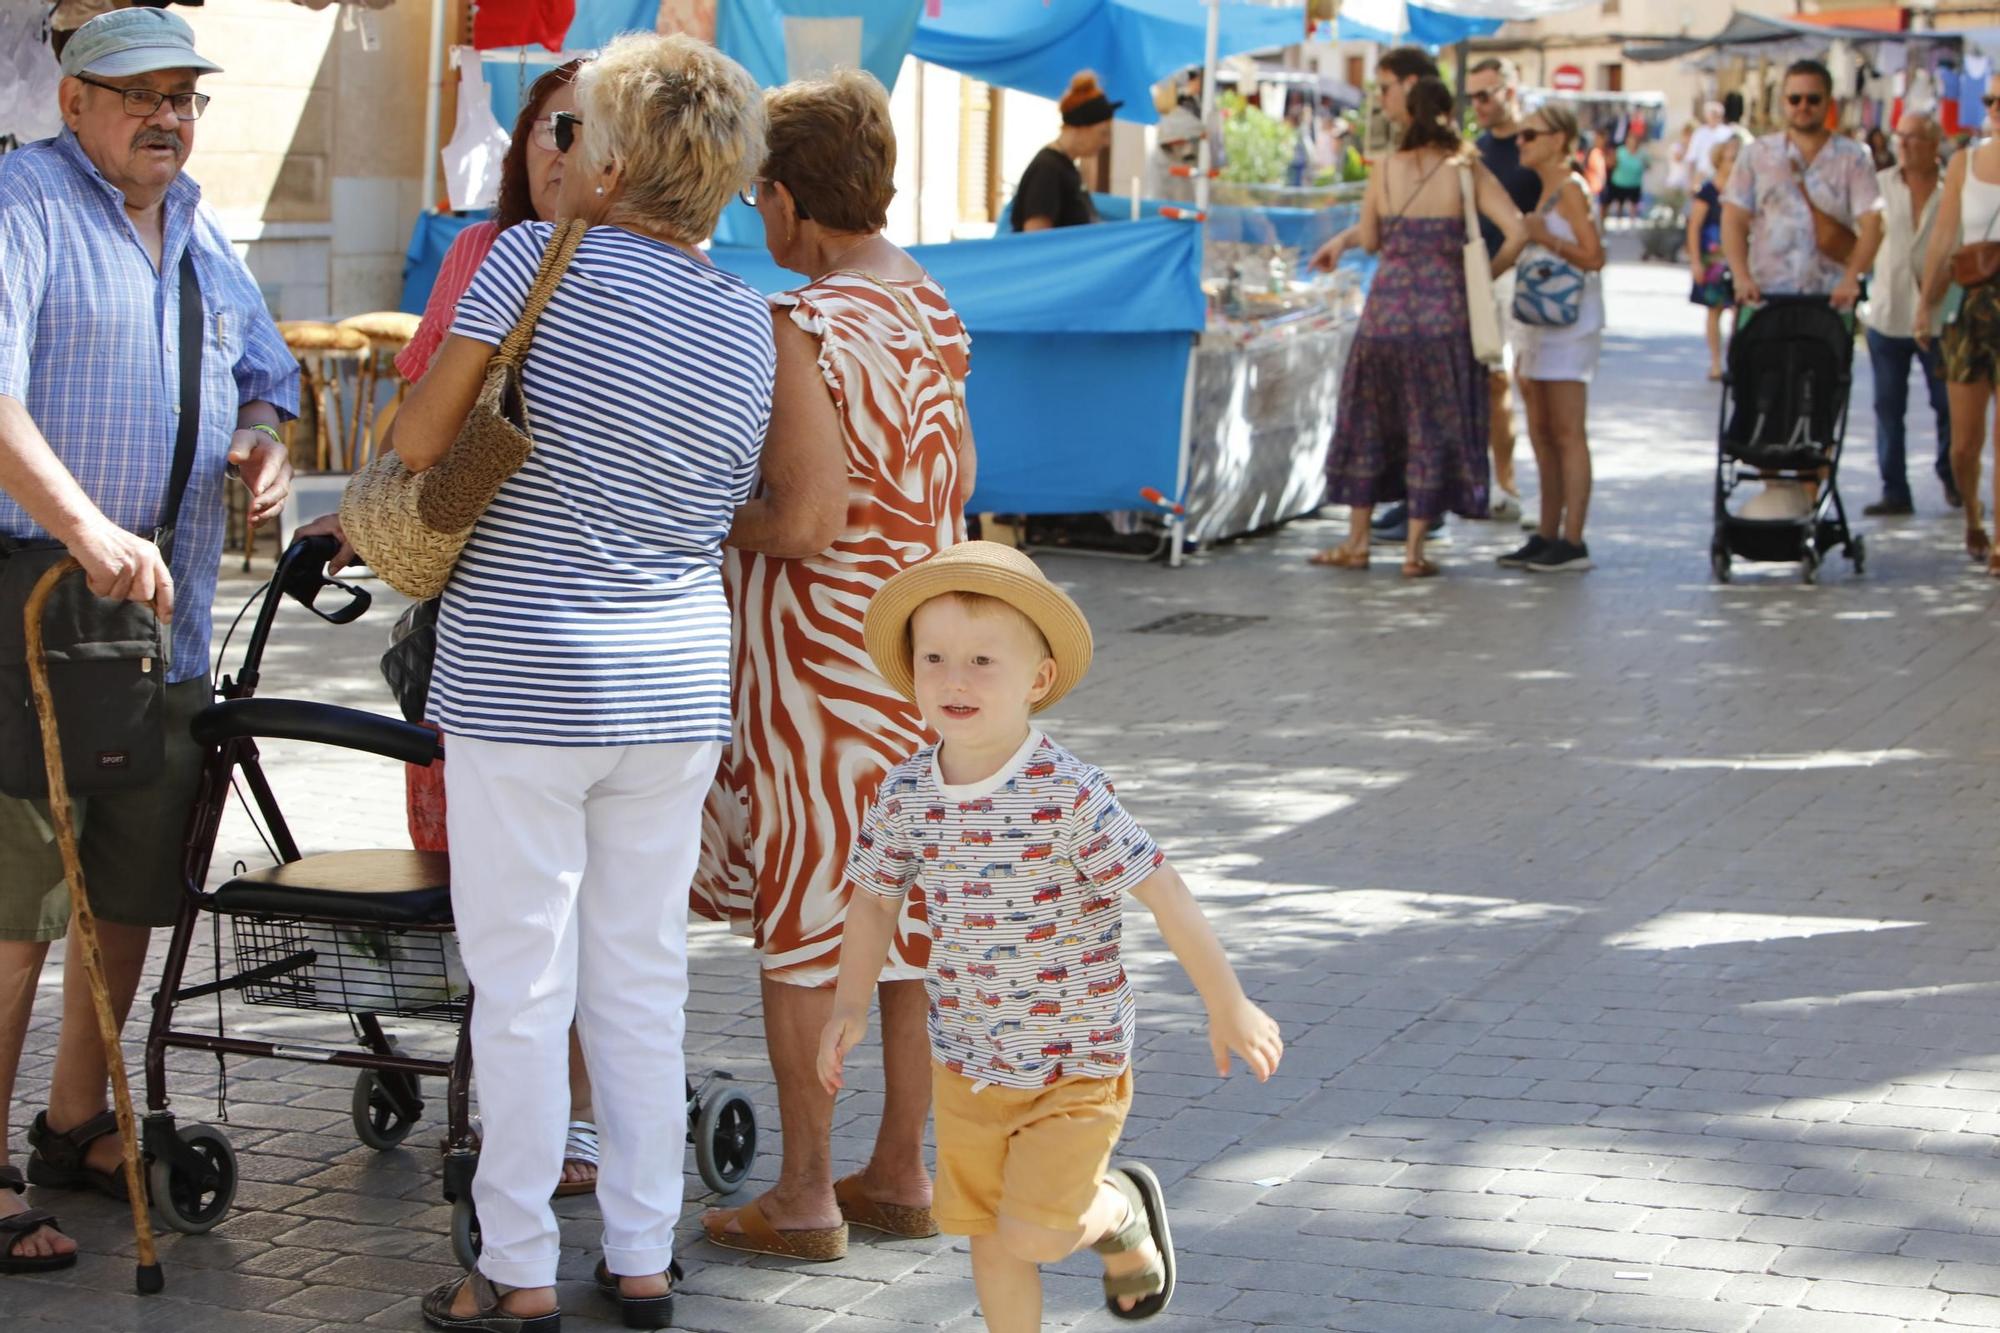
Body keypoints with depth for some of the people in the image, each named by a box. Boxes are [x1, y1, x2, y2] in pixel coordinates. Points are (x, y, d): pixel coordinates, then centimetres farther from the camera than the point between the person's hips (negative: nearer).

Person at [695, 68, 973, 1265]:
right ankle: (903, 1172, 22)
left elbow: (805, 518, -23)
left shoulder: (799, 328, -19)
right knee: (909, 905, 13)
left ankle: (806, 1195, 8)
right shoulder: (935, 310, 7)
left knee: (802, 918, 2)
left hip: (822, 648, -8)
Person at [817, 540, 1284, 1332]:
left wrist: (1228, 1007, -16)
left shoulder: (1069, 794, -23)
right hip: (966, 1063, 5)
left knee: (1035, 1233, -7)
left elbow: (1163, 894, -19)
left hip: (1076, 1064, -5)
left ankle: (1122, 1210, 24)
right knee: (986, 1232, 12)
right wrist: (849, 1007, 4)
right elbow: (876, 896, 10)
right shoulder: (907, 794, -7)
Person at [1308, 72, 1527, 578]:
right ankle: (1414, 550, 7)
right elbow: (1517, 232, -13)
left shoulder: (1388, 168, 1)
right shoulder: (1467, 171, -4)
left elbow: (1369, 239, 8)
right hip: (1443, 313, -1)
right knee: (1433, 428, 7)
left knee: (1369, 421, 15)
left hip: (1387, 307, 2)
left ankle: (1358, 541, 19)